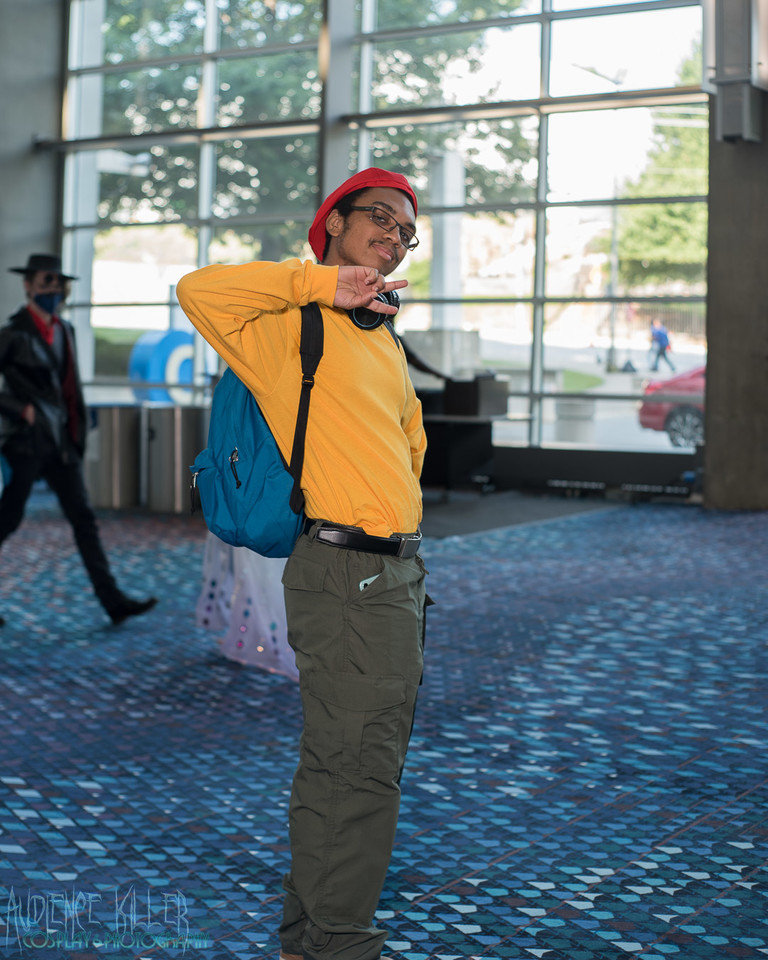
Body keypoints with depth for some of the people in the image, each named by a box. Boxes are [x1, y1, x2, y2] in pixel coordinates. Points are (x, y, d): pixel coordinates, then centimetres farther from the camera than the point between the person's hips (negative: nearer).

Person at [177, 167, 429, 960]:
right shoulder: (292, 324, -7)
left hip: (398, 572, 9)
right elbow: (199, 292, -25)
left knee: (341, 765, 16)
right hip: (345, 574, -9)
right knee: (357, 769, -6)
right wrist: (318, 281, -19)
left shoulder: (384, 341, 18)